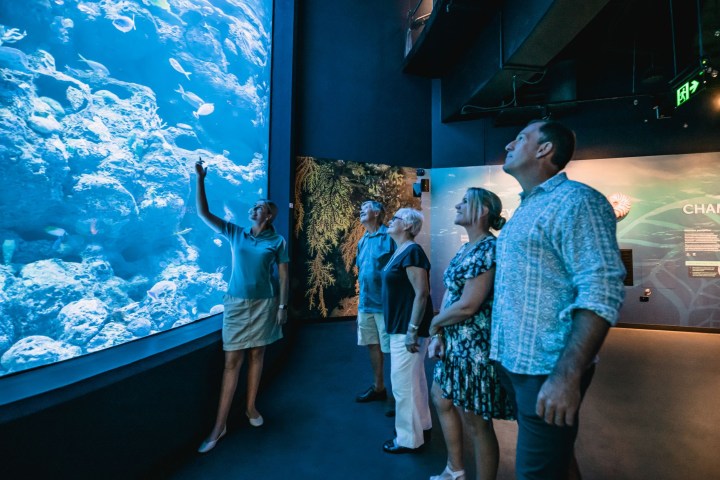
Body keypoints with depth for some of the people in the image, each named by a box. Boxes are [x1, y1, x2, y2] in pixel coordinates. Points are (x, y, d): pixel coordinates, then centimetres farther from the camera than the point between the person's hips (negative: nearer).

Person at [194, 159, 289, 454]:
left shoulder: (277, 242, -2)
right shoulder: (235, 234, 4)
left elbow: (283, 276, -1)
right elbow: (203, 213, 1)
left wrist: (282, 306, -4)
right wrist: (200, 179, -5)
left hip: (264, 304, -1)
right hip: (236, 303, 1)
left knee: (256, 355, 11)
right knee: (231, 361, 2)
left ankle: (251, 407, 29)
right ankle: (220, 425, 10)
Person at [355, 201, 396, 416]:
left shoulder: (389, 237, -11)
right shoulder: (362, 241, 13)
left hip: (384, 303, -8)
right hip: (365, 303, 8)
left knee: (392, 349, 3)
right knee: (373, 346, 18)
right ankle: (378, 387, 34)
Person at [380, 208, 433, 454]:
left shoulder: (412, 252, -18)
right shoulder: (400, 252, 11)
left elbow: (421, 293, -23)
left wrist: (412, 330, -24)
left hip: (407, 328, -10)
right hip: (400, 326, 10)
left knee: (403, 382, 1)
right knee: (414, 379, 20)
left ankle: (409, 439, 18)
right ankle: (422, 425, 36)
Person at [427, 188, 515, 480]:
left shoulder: (488, 249, -19)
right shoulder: (465, 249, 9)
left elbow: (467, 306, -24)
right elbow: (449, 293, 7)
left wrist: (434, 323, -7)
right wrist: (439, 335, -3)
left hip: (476, 346, -10)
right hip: (454, 343, 10)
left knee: (475, 424, 7)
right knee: (442, 400, 23)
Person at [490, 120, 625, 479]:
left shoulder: (576, 201, -13)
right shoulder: (525, 209, 13)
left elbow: (601, 294, -21)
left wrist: (566, 377, -25)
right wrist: (502, 352, 14)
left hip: (546, 371, -8)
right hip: (514, 362, 8)